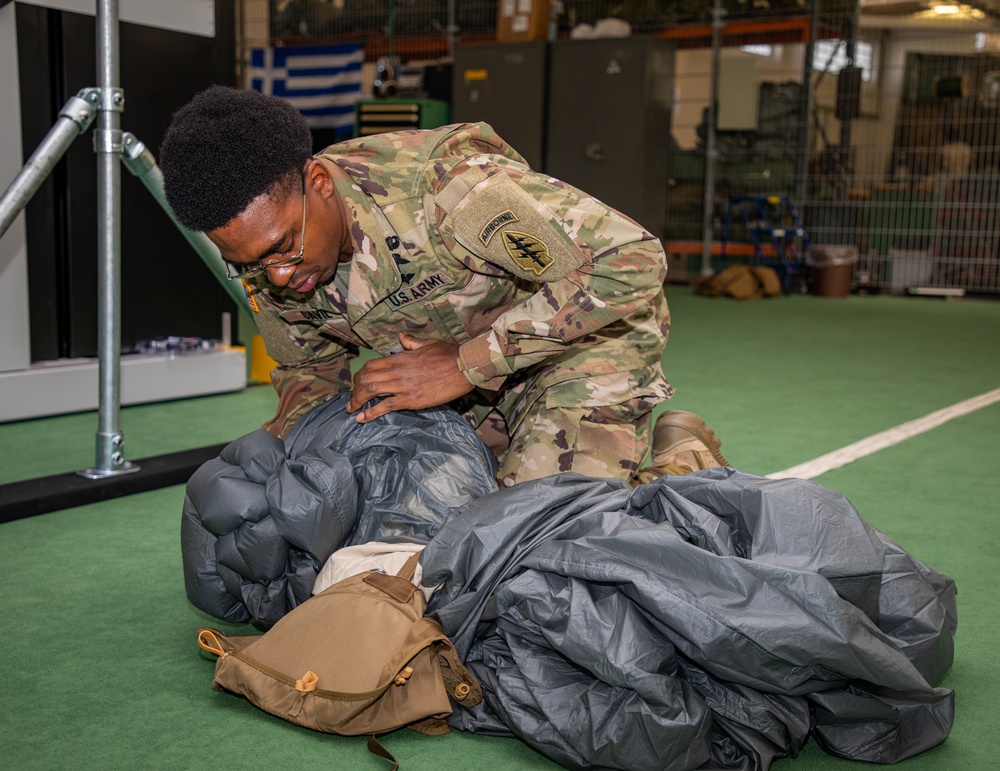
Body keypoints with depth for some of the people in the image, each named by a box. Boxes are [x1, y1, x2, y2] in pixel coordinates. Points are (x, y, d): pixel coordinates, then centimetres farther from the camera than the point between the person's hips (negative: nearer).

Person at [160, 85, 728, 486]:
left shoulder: (439, 185, -37)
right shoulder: (268, 266, -15)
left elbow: (633, 261, -36)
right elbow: (308, 367, 6)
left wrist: (465, 364, -34)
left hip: (592, 330, -6)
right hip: (474, 379, 7)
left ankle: (684, 458, 9)